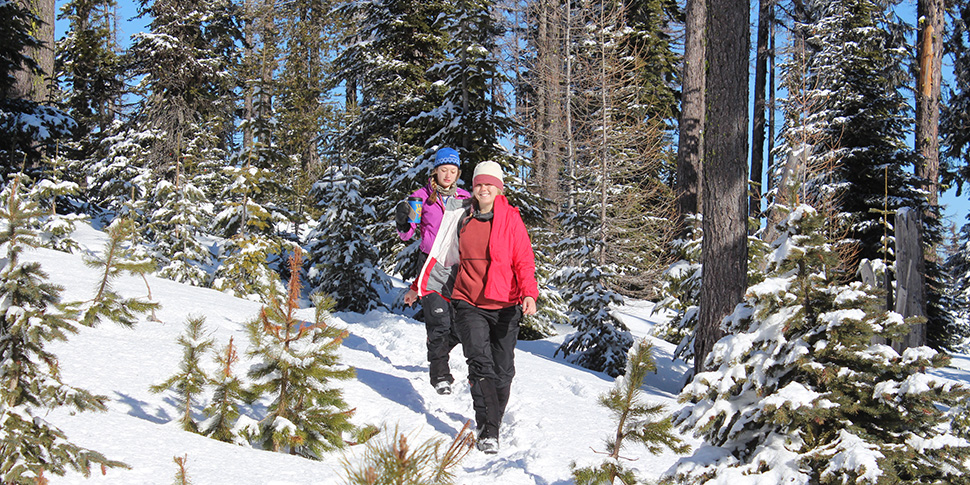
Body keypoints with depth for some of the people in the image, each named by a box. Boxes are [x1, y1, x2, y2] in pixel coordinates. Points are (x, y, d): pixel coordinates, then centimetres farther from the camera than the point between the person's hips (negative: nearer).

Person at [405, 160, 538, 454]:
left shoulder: (511, 219, 0)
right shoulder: (460, 218, 6)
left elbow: (524, 260, -5)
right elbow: (441, 256, 16)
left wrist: (529, 294, -20)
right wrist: (420, 287, 18)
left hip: (505, 305, 0)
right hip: (469, 304, 0)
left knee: (503, 370, 4)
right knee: (480, 363, -16)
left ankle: (493, 422, 24)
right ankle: (487, 431, -17)